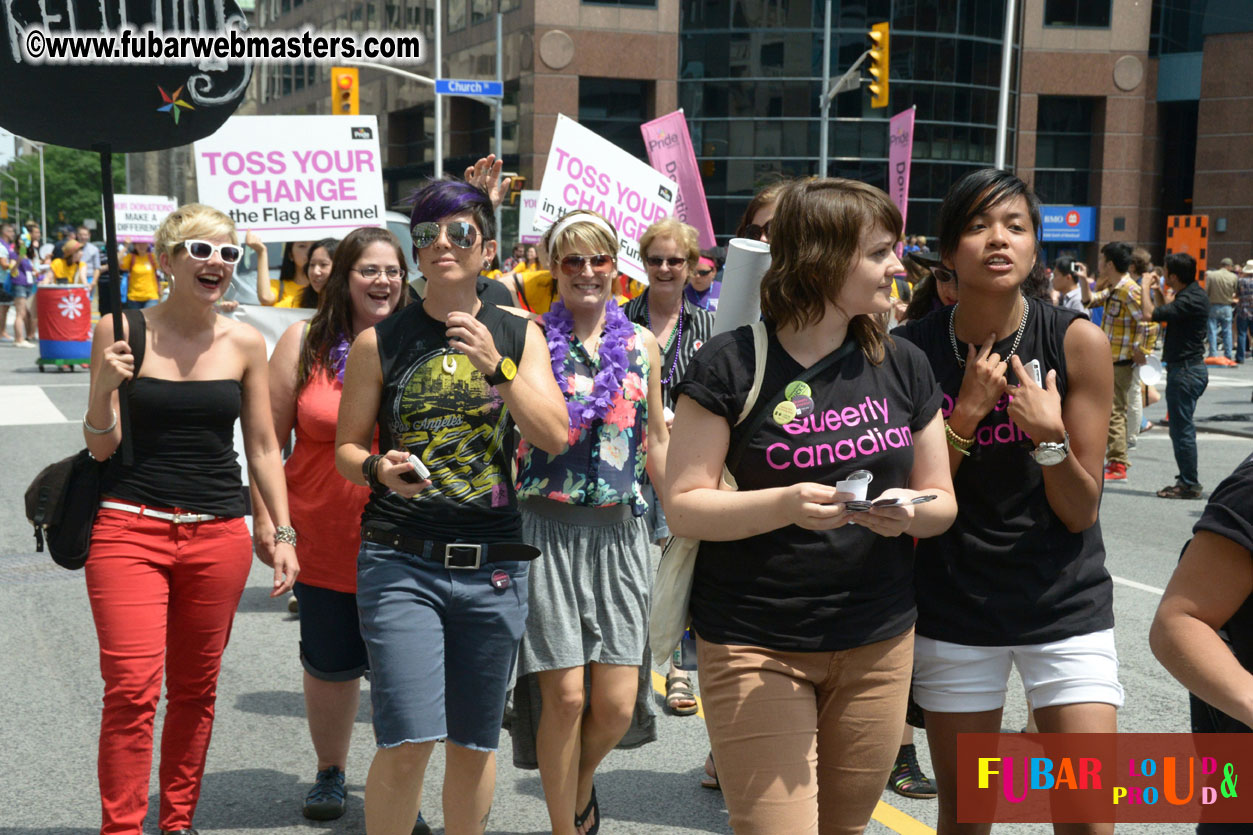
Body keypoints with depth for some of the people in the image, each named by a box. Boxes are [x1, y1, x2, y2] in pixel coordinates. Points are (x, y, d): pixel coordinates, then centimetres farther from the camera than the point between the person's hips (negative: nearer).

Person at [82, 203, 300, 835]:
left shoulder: (244, 344, 4)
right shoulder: (121, 330, -2)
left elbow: (262, 447, 12)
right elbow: (100, 447, 1)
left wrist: (283, 534, 8)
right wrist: (104, 389, -18)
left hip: (218, 534, 3)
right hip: (130, 528, -2)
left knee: (195, 689, 11)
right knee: (132, 689, -10)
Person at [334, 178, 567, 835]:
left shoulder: (520, 336, 7)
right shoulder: (380, 342, 3)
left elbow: (554, 437, -4)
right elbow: (345, 446, 8)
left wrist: (494, 366, -16)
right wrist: (377, 470, -14)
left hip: (493, 565, 2)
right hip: (400, 561, -2)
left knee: (474, 744, 11)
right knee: (406, 744, -9)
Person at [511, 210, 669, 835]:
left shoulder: (641, 345, 10)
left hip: (619, 530, 3)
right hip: (548, 529, -3)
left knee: (617, 705, 1)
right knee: (565, 696, -3)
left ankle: (580, 784, 34)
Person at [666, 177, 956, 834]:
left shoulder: (902, 367, 7)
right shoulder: (732, 364, -8)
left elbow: (942, 501, 11)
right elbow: (683, 505, -10)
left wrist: (911, 510, -12)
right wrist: (785, 504, -25)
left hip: (878, 646, 5)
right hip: (754, 648, -4)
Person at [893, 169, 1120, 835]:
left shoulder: (1078, 342, -9)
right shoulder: (907, 352, -6)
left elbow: (1080, 513, -6)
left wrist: (1050, 434, -24)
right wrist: (968, 410, -17)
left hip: (1065, 600, -1)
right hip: (954, 609, 1)